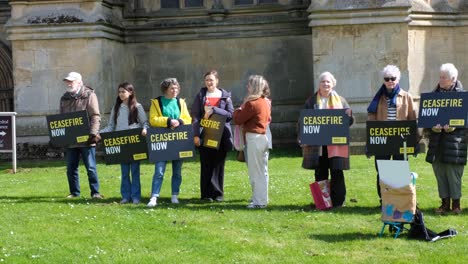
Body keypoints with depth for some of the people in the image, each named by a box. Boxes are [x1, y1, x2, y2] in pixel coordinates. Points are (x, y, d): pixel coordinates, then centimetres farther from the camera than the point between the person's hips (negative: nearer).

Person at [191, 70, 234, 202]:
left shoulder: (225, 96, 7)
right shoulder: (201, 95, 7)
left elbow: (230, 114, -2)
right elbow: (195, 116, 2)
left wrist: (214, 110, -14)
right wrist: (196, 134, -8)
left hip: (221, 135, 0)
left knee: (219, 164, 5)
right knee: (206, 165, 1)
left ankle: (218, 193, 13)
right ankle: (206, 194, 7)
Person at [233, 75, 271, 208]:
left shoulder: (252, 103, -16)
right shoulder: (266, 102, 10)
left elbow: (237, 119, -12)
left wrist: (239, 109, 6)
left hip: (254, 137, -9)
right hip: (265, 137, 9)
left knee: (255, 171, -3)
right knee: (262, 170, 14)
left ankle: (259, 201, 0)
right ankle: (262, 199, 21)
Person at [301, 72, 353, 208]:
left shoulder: (340, 100, 11)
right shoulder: (311, 101, 11)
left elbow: (350, 121, 12)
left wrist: (349, 115, -12)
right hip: (317, 144, 1)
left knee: (337, 172, -4)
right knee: (320, 174, 4)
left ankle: (338, 201, 3)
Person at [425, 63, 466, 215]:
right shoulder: (434, 94, 11)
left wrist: (453, 126, -17)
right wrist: (432, 126, -9)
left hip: (454, 138, -4)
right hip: (437, 138, 4)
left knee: (453, 171, -4)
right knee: (439, 171, 6)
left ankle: (456, 203, 8)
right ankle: (445, 203, 15)